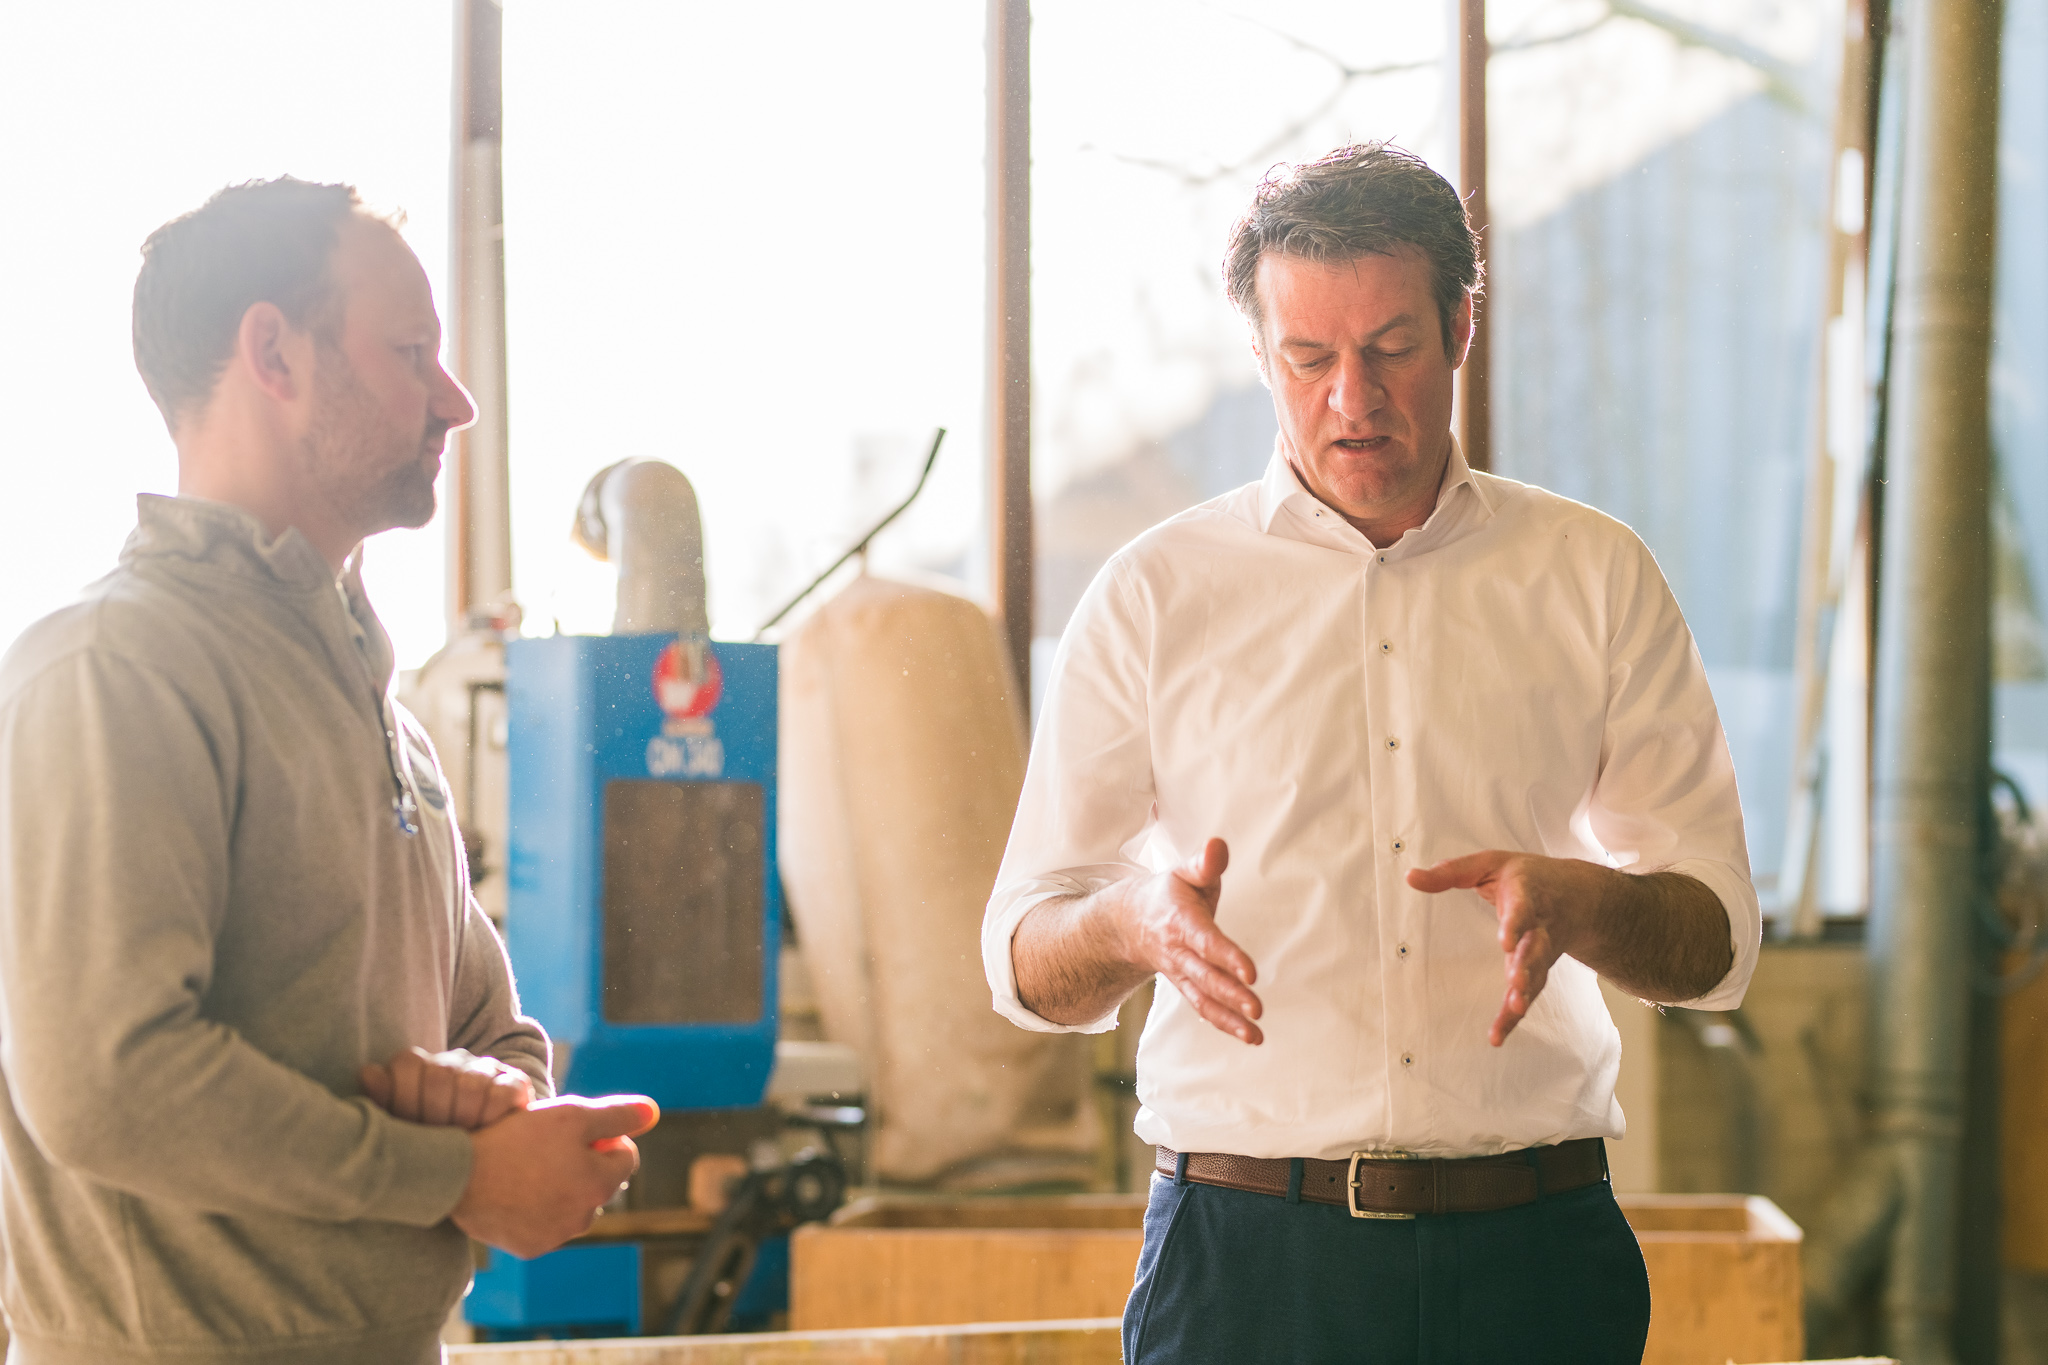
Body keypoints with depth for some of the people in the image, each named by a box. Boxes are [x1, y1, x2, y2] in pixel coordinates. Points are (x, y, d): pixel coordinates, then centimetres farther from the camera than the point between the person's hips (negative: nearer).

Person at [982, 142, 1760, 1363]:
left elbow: (1717, 943, 6)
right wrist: (1135, 923, -19)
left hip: (1532, 1260, 1)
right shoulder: (1156, 595, 4)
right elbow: (1026, 963, 3)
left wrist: (1578, 902, -16)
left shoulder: (1595, 578, 6)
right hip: (1243, 1252, -1)